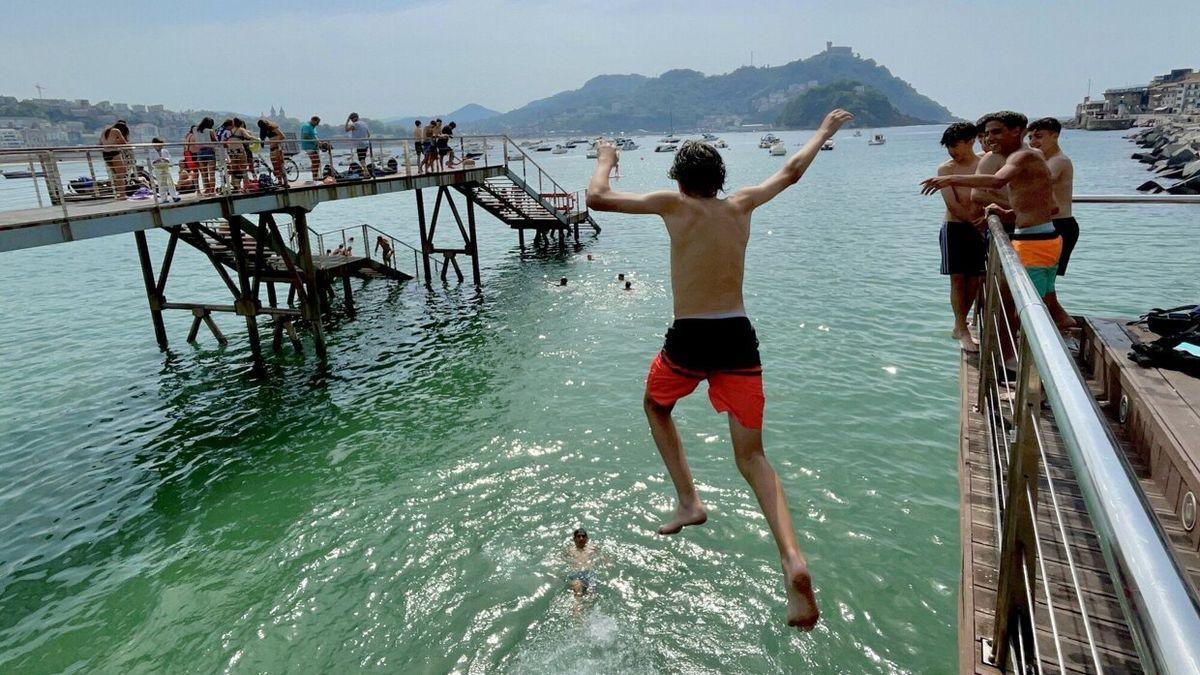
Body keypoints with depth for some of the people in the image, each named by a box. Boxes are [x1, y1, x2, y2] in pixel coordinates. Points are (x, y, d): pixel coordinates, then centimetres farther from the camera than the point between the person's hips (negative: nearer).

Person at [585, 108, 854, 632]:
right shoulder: (741, 205, 10)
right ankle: (792, 558, -10)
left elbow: (597, 199, -2)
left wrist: (605, 161, 19)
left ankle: (688, 501, 19)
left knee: (656, 406, 30)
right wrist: (825, 131, 43)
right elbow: (791, 172, 26)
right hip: (739, 338, 4)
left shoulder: (673, 205, -2)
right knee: (752, 455, 10)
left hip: (689, 340, -3)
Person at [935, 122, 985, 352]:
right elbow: (952, 204, -10)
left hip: (978, 229, 3)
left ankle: (960, 325, 20)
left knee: (974, 280, 5)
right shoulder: (946, 168, -3)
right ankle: (962, 330, 3)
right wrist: (977, 222, -14)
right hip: (954, 228, -3)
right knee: (958, 279, -4)